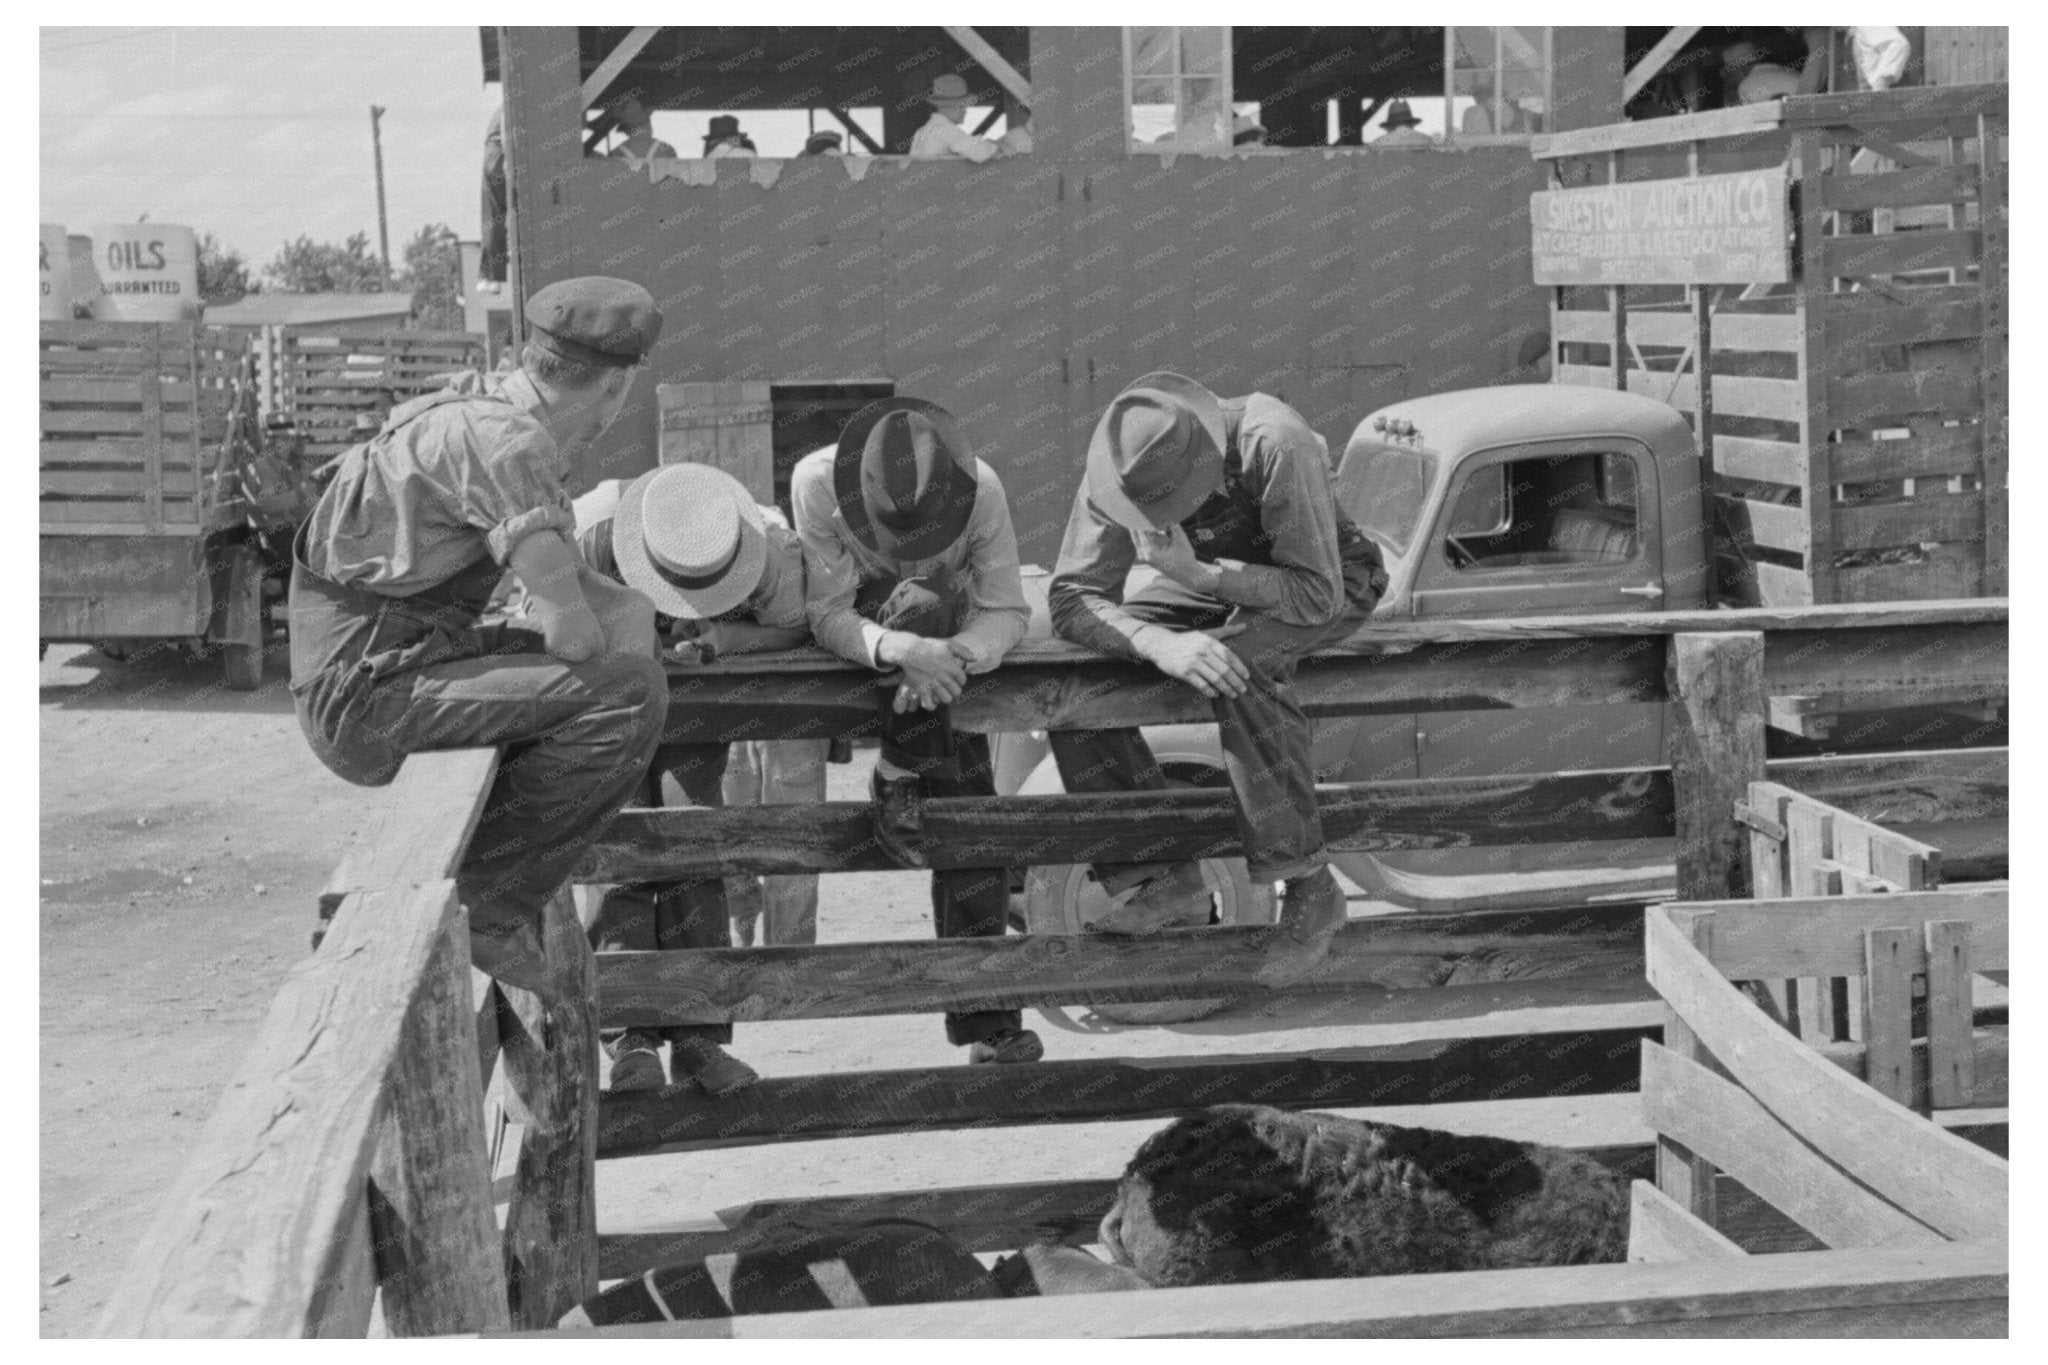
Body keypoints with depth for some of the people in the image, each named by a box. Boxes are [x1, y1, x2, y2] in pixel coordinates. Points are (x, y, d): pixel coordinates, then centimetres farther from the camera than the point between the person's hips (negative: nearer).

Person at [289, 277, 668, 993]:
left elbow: (550, 562, 26)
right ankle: (486, 902, -10)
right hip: (368, 689, -10)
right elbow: (568, 627, -22)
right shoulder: (504, 443, -19)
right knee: (627, 694, -18)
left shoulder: (483, 404, 11)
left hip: (366, 674, 10)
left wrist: (628, 605, 9)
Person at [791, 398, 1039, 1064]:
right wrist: (900, 647, -50)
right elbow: (827, 614, -31)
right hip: (850, 645, -2)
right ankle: (900, 787, -25)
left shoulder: (981, 490, -27)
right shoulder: (816, 482, -31)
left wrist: (956, 657, -43)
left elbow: (1007, 610, -22)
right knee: (920, 602, -36)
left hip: (951, 645, 2)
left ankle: (985, 1021, -3)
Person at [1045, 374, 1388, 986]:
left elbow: (1317, 594, -32)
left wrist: (1200, 575, -42)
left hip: (1331, 582, -5)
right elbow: (1071, 600, -22)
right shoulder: (1115, 470, -21)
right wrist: (1162, 644, -41)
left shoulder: (1274, 445, -35)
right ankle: (1161, 878, -9)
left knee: (1239, 664, -38)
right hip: (1208, 582, 5)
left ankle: (1309, 887, -26)